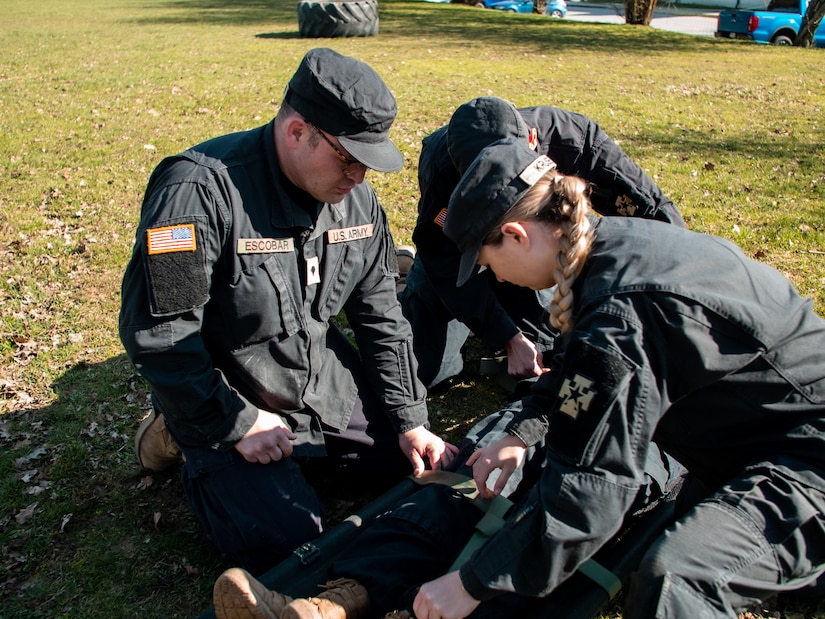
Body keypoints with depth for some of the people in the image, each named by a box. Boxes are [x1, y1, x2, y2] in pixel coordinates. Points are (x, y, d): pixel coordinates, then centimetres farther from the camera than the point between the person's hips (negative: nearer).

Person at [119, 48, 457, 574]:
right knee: (284, 540, -15)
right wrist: (235, 425, -19)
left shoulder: (358, 199, -5)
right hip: (223, 397, -6)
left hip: (324, 376, 7)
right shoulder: (201, 189, -27)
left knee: (412, 460, 6)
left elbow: (381, 317, 2)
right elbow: (156, 334, -25)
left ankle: (298, 444, 22)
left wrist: (410, 421, 0)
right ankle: (186, 439, 8)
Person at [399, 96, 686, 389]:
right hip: (456, 246, -2)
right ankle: (417, 276, 18)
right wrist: (509, 339, -29)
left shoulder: (572, 138, -33)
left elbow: (658, 214, -24)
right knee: (428, 367, -9)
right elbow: (450, 263, -25)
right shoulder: (441, 167, -36)